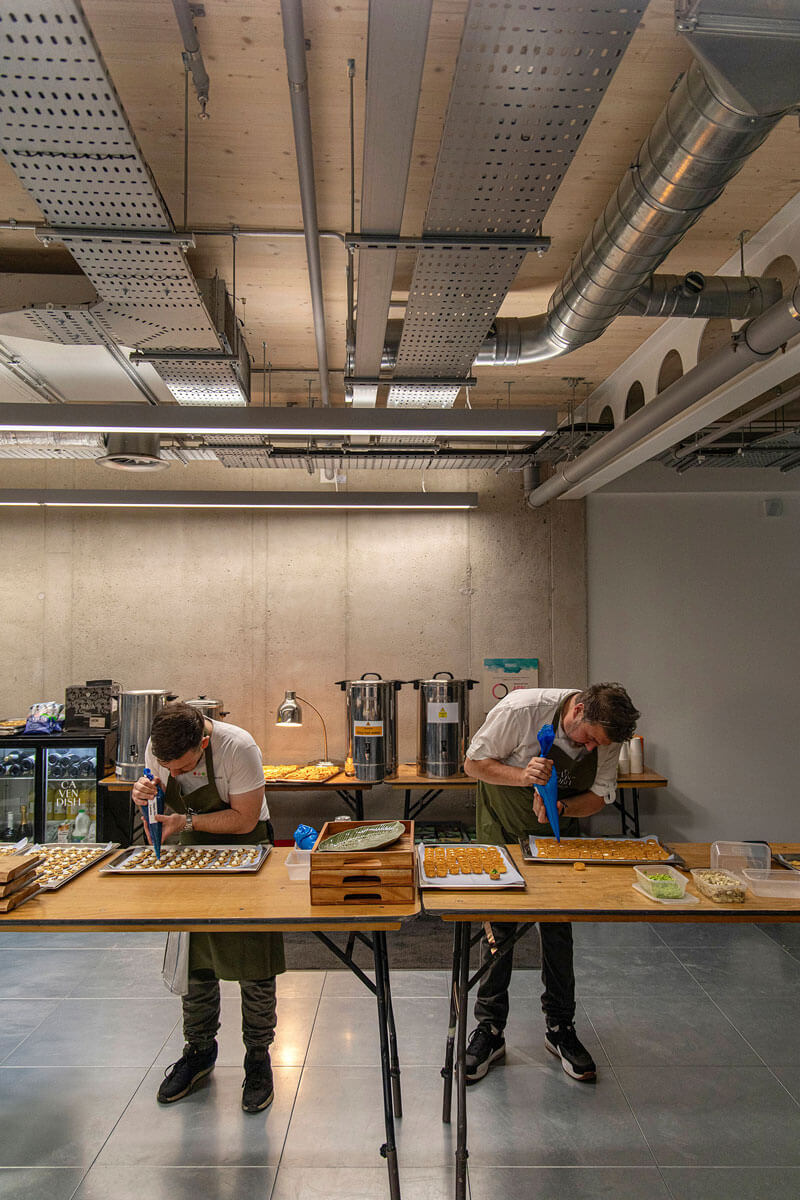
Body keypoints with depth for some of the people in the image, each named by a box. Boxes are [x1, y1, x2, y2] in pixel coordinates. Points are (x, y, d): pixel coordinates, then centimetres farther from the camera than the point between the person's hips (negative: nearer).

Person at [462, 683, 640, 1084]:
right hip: (503, 828, -3)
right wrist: (523, 775, -35)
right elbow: (474, 763, -19)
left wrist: (561, 807, -26)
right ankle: (489, 1030, 16)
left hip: (557, 833, 3)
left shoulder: (606, 735, -16)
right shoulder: (520, 709, -29)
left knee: (558, 928, 7)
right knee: (498, 926, 0)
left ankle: (559, 1028, 25)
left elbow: (600, 795, -6)